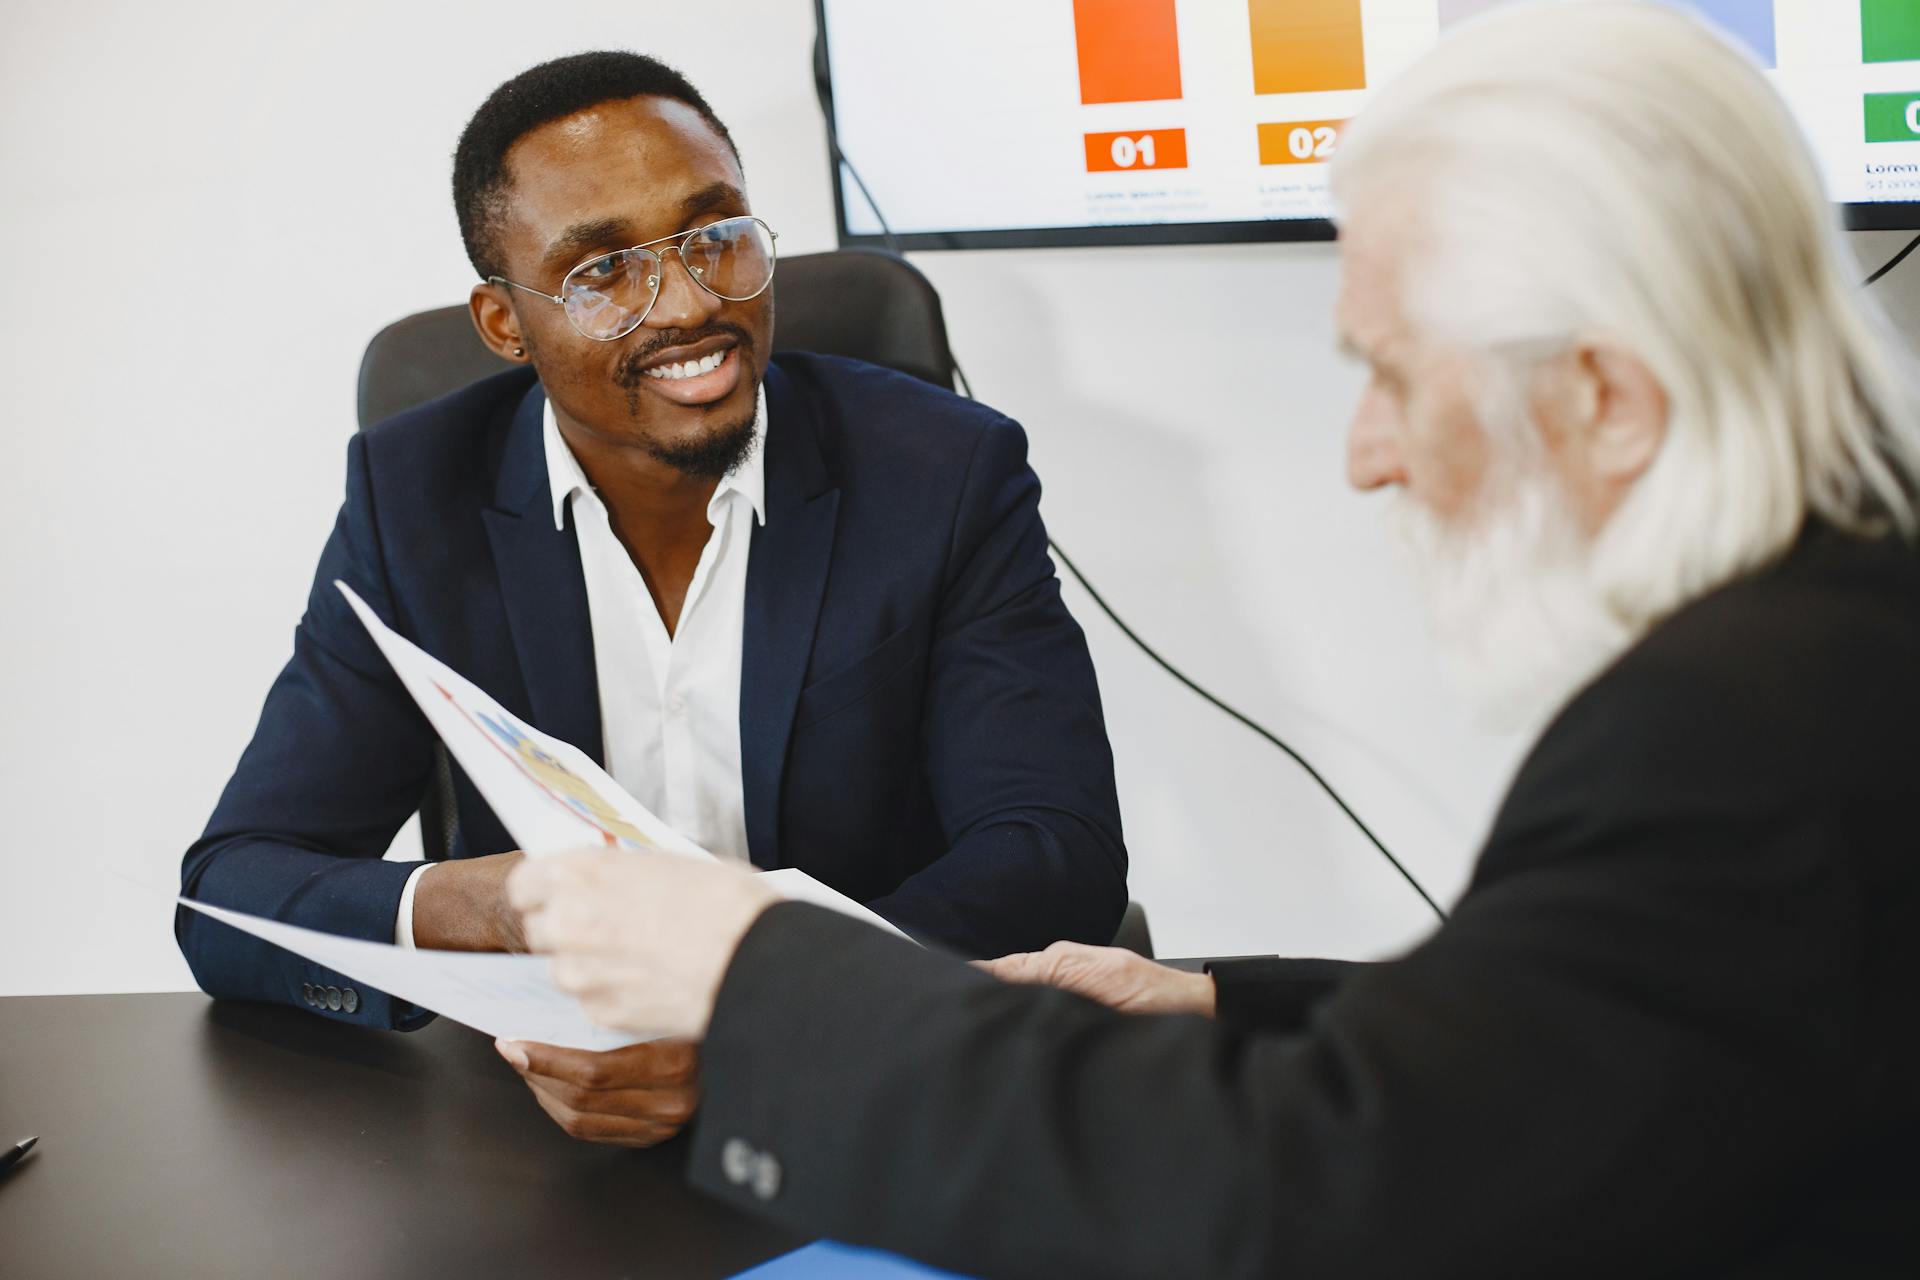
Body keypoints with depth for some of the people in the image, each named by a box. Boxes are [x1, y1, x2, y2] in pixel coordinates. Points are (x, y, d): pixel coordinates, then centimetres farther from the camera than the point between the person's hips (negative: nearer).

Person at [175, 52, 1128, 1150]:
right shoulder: (417, 495, -1)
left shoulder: (946, 473, -5)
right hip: (545, 1117, 0)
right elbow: (228, 896, -4)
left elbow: (1061, 858, -13)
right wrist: (468, 910, -27)